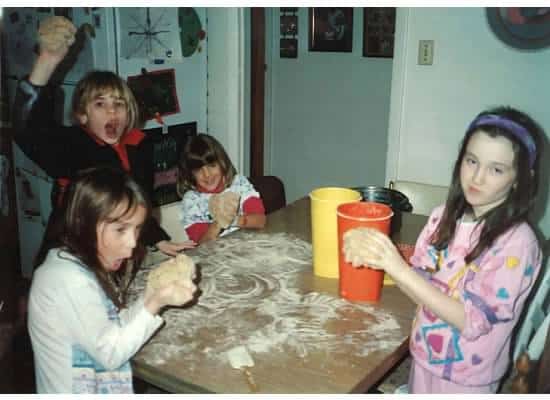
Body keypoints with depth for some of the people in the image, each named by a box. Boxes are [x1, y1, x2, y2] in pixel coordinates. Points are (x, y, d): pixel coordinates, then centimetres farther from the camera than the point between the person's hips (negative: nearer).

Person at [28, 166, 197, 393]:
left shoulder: (84, 266, 3)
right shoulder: (70, 279, -23)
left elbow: (115, 328, 2)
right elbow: (111, 354, -19)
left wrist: (151, 295, -8)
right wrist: (156, 303, -22)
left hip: (103, 385, 8)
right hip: (81, 390, -8)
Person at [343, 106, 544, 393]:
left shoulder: (517, 243, -22)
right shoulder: (444, 216, -8)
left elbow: (471, 319, -25)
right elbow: (421, 284, -2)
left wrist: (400, 270, -31)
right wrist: (379, 259, -21)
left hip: (467, 376, -4)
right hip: (424, 357, 4)